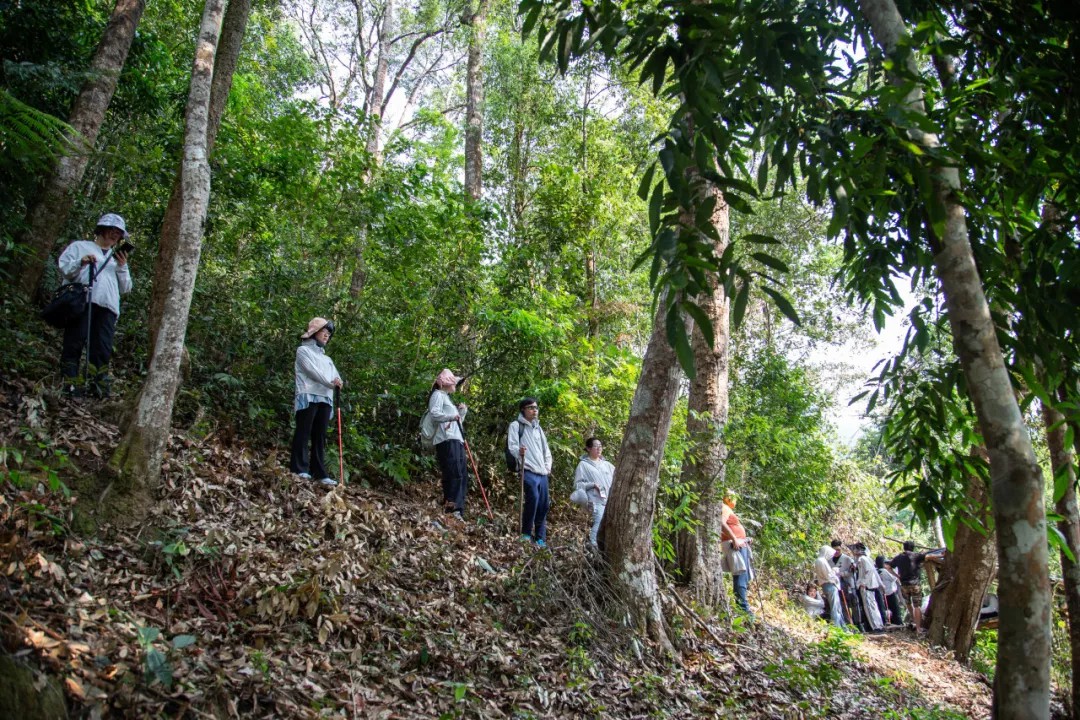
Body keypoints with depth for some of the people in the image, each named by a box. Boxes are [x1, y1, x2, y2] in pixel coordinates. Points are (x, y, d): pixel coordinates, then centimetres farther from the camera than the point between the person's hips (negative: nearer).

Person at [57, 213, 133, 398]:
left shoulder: (118, 258, 31)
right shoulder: (80, 246, 22)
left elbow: (125, 289, 22)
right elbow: (63, 268, 11)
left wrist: (122, 267, 8)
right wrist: (80, 262, -7)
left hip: (107, 307, 3)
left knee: (103, 349, -9)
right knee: (74, 344, -9)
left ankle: (97, 385, -13)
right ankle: (71, 384, -10)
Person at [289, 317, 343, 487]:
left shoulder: (325, 357, 28)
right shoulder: (303, 350, 8)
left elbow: (334, 374, 13)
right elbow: (312, 371, -7)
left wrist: (338, 381, -12)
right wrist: (330, 382, -16)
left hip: (325, 399, 7)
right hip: (308, 396, -6)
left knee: (320, 437, 3)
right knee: (303, 433, -8)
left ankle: (320, 473, 0)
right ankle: (300, 469, -10)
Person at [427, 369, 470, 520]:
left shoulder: (447, 398, 30)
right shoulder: (438, 395, 1)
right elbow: (434, 413, -17)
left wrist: (463, 411, 17)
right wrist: (452, 416, -20)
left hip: (457, 440, 10)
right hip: (447, 440, -10)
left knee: (463, 475, 5)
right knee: (455, 474, -19)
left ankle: (458, 511, 6)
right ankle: (451, 508, -21)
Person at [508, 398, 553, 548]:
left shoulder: (538, 428, 24)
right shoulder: (516, 425, 4)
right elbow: (512, 446, -9)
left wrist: (548, 466, 13)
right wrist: (519, 451, -31)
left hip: (542, 473, 7)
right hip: (528, 471, -7)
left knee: (543, 505, 2)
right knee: (533, 498, -25)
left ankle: (540, 538, 10)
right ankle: (526, 533, -13)